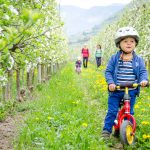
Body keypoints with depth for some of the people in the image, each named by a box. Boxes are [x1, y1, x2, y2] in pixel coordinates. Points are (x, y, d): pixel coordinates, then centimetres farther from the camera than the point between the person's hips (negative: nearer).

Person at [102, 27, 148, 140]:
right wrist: (110, 83, -18)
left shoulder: (138, 60, 1)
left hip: (131, 91, 1)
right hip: (115, 91, -1)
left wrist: (144, 79, -22)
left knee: (129, 113, 11)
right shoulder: (114, 58, -2)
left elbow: (143, 72, 0)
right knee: (112, 111, 1)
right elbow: (108, 72, -2)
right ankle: (107, 130, 12)